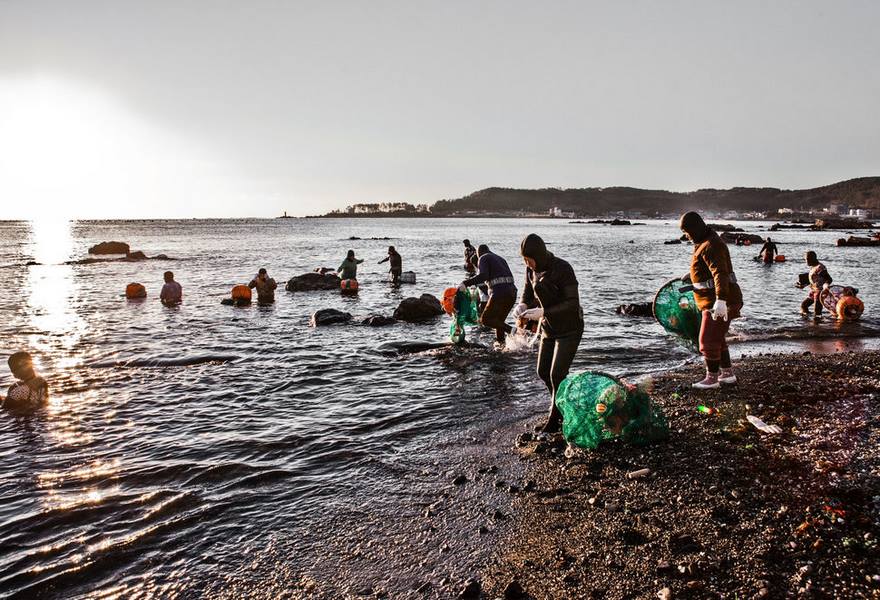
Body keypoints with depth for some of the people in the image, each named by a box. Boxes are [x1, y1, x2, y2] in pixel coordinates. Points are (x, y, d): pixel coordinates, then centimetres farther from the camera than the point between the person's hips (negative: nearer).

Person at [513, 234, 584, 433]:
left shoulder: (563, 269, -25)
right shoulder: (532, 270, -4)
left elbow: (573, 303, -27)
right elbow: (528, 294, 7)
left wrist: (542, 312, -34)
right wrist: (521, 307, -16)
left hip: (570, 329, -7)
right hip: (549, 328, 8)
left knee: (557, 375, -8)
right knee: (543, 372, 12)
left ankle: (554, 420, 11)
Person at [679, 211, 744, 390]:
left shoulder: (711, 246, -21)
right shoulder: (705, 242, 13)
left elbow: (720, 274, -32)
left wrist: (720, 300, -41)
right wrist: (692, 274, 35)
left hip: (721, 302, -11)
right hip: (715, 300, 11)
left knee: (708, 340, -3)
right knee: (716, 338, 19)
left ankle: (712, 378, 8)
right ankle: (728, 374, 28)